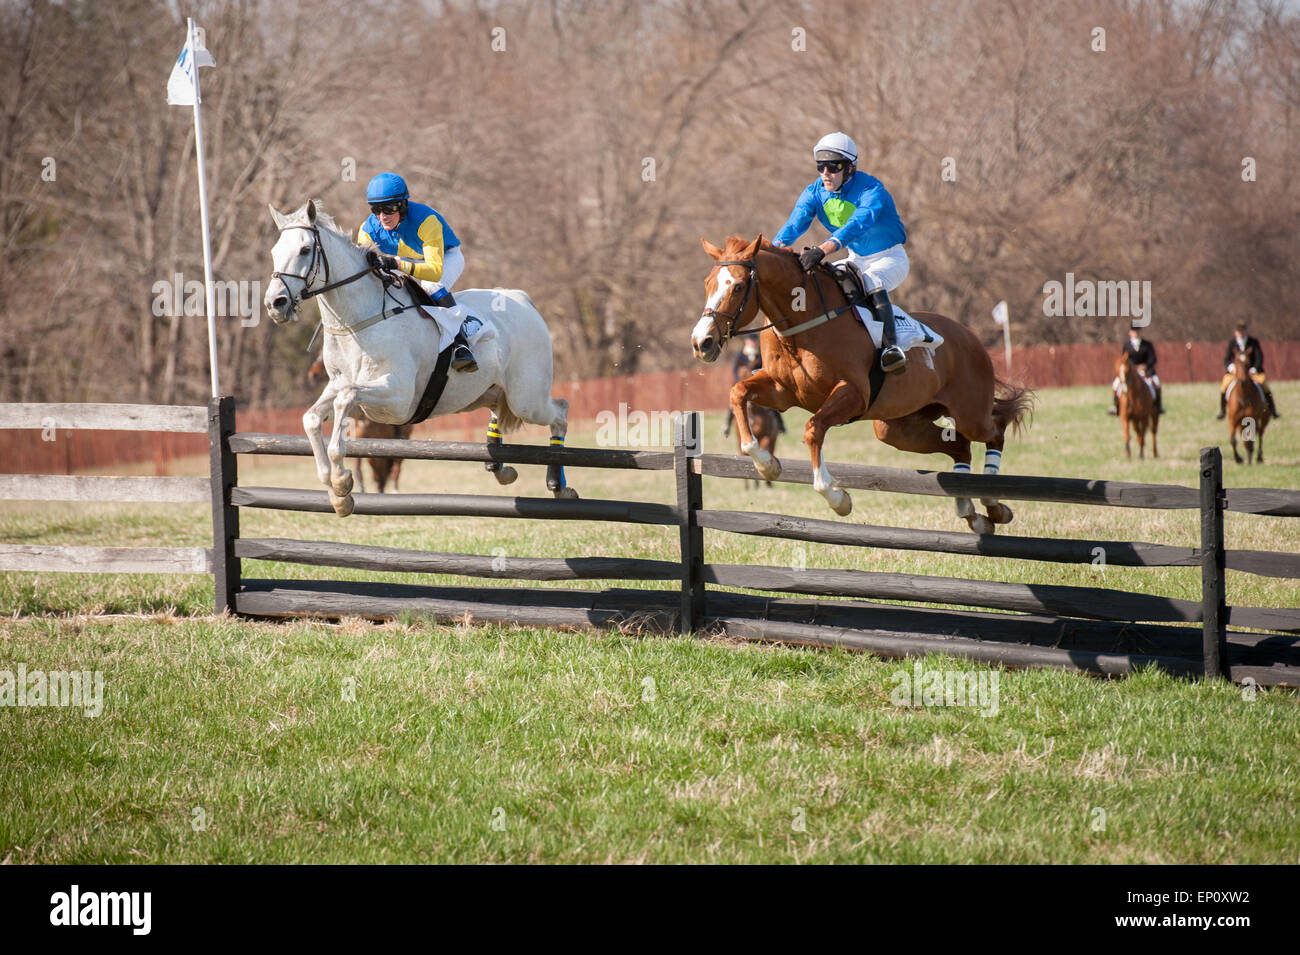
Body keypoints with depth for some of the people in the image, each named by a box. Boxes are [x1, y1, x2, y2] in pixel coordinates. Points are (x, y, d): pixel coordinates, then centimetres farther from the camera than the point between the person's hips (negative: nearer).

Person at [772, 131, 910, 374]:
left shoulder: (871, 190, -27)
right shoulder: (815, 193, -8)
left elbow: (858, 223, -45)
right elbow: (795, 223, -23)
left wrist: (823, 250, -60)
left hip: (891, 258, -7)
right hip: (857, 259, 7)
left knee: (872, 281, -36)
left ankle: (890, 345, -40)